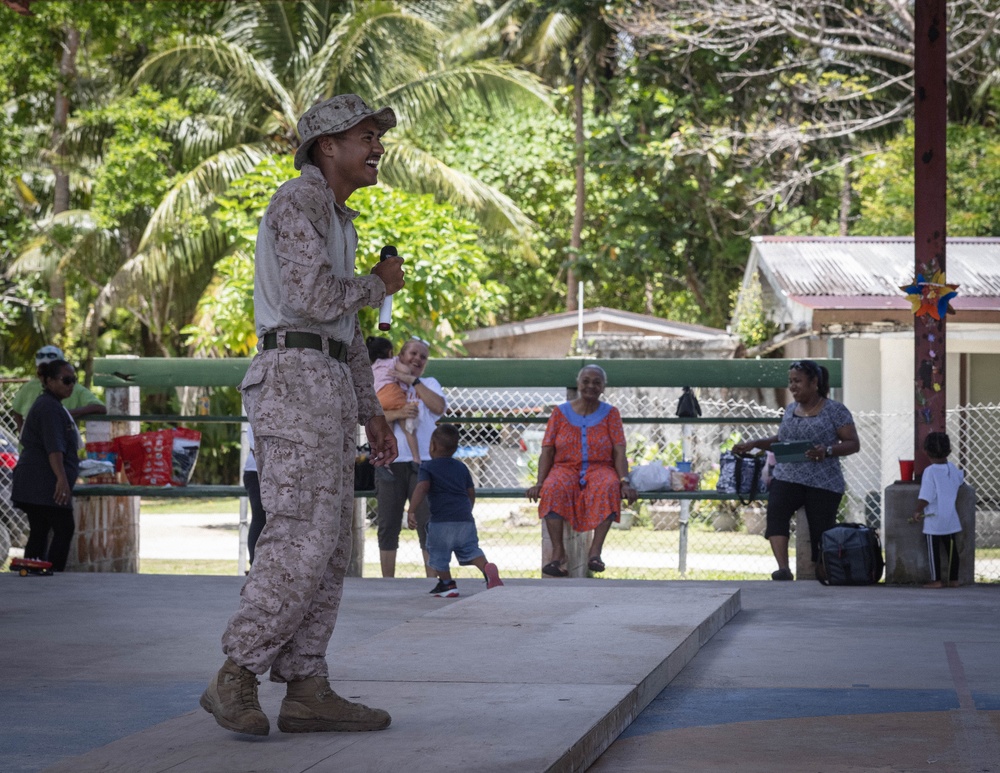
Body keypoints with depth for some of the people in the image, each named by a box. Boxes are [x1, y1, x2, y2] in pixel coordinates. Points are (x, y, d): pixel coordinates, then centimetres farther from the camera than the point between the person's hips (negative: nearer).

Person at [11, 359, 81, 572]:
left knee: (39, 533, 8)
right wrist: (62, 478, -34)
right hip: (44, 482, -10)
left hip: (34, 484, 10)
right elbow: (54, 448, -25)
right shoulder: (49, 407, -13)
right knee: (64, 529, -11)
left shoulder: (54, 406, 21)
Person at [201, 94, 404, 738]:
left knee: (330, 543, 5)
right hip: (293, 377, -10)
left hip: (328, 389, 10)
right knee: (303, 538, -16)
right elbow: (313, 298, -20)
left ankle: (306, 691, 4)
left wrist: (372, 414, 22)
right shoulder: (298, 201, -8)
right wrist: (379, 285, -1)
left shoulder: (340, 223, 24)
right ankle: (235, 680, -12)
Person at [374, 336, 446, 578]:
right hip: (391, 463, 0)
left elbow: (439, 407, -3)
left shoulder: (429, 383, 17)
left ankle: (432, 582, -6)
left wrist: (412, 381, -5)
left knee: (428, 525, -6)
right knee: (388, 525, 1)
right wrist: (399, 413, -20)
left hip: (423, 462, 0)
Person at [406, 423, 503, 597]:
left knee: (438, 553, 10)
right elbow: (471, 492, 20)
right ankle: (487, 568, -17)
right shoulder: (461, 467, 18)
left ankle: (447, 583, 14)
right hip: (465, 519, 5)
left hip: (441, 520, -5)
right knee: (470, 549, 8)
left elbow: (421, 487, -15)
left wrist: (411, 511, -22)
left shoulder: (427, 467, 2)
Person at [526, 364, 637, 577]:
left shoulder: (610, 413, 9)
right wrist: (539, 482, -12)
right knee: (552, 488, -36)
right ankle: (558, 551, -35)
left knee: (609, 487, -37)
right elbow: (547, 451, 3)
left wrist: (625, 481, -18)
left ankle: (595, 550, -38)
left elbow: (619, 452, -1)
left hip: (599, 469, 0)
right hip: (566, 468, 0)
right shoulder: (560, 412, 9)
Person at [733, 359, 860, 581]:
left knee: (821, 533, -5)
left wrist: (827, 450, -19)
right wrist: (754, 444, 14)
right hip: (786, 478, 3)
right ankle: (783, 568, -35)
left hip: (823, 483, -3)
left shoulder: (835, 410, 0)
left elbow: (853, 444, -2)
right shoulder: (791, 410, 17)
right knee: (775, 511, -25)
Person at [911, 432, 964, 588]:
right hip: (951, 519, 6)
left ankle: (936, 580, 5)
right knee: (951, 548, 13)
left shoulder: (930, 471, -18)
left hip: (934, 520, -6)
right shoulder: (952, 468, 2)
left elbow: (925, 497, -24)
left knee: (933, 549, 3)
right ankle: (954, 579, 18)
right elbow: (961, 477, 28)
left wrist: (918, 511, -13)